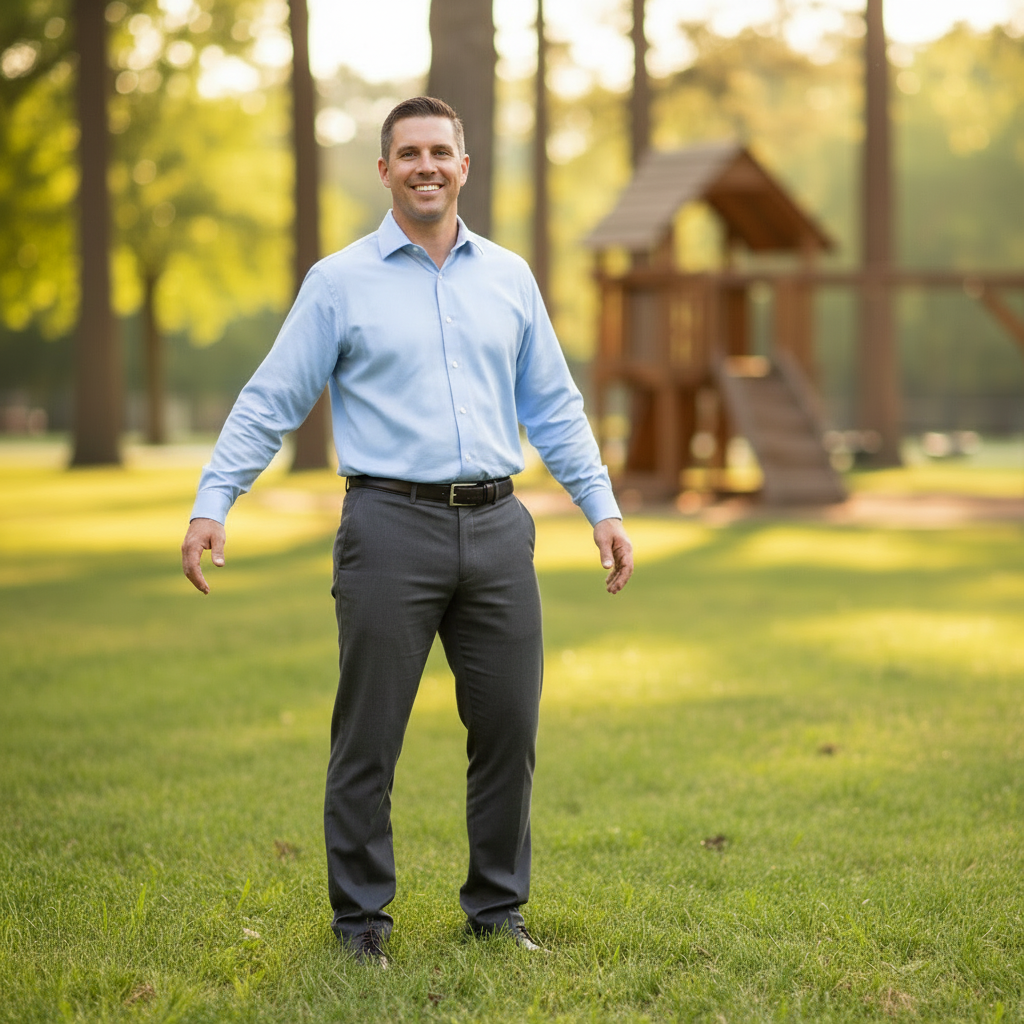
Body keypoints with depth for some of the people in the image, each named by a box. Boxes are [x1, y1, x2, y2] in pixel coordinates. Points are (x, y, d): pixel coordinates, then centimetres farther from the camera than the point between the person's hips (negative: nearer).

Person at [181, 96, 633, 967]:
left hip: (495, 528, 3)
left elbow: (554, 406, 16)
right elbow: (270, 402, 1)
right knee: (368, 736, 0)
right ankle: (361, 919, 13)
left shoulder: (509, 277, 12)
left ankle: (498, 909, 20)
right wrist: (211, 504, -9)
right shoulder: (340, 282, 2)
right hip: (391, 526, -3)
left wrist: (603, 508, 10)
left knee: (509, 728, 5)